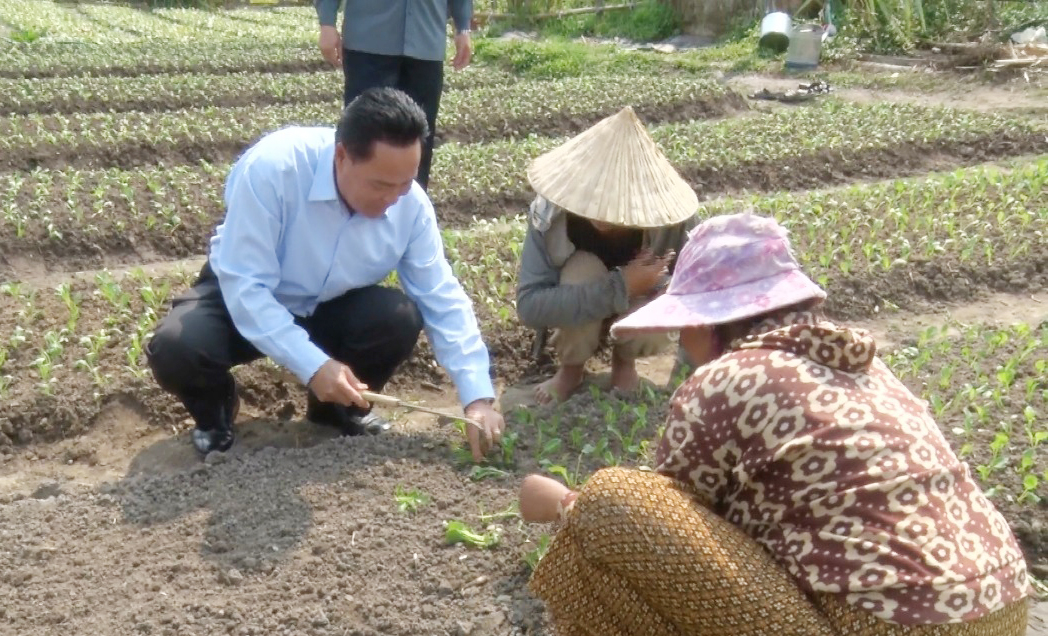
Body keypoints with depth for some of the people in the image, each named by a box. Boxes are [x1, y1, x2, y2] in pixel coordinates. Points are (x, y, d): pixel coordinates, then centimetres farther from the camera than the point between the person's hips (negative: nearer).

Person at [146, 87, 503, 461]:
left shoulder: (410, 204, -21)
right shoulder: (272, 167, -34)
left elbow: (443, 299, -16)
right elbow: (244, 286, -31)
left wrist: (478, 396, -25)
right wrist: (312, 365, -38)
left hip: (329, 306, 3)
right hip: (242, 297, -3)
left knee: (402, 320, -25)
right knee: (174, 350, -32)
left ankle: (342, 407, 7)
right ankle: (215, 413, 6)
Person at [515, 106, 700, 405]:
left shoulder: (669, 215, -32)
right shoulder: (552, 213, -35)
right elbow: (529, 305, -40)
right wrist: (619, 287, -45)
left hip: (641, 307, 1)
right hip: (575, 316, -1)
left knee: (653, 333, -34)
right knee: (584, 267, -35)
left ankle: (624, 361, 6)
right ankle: (571, 367, -4)